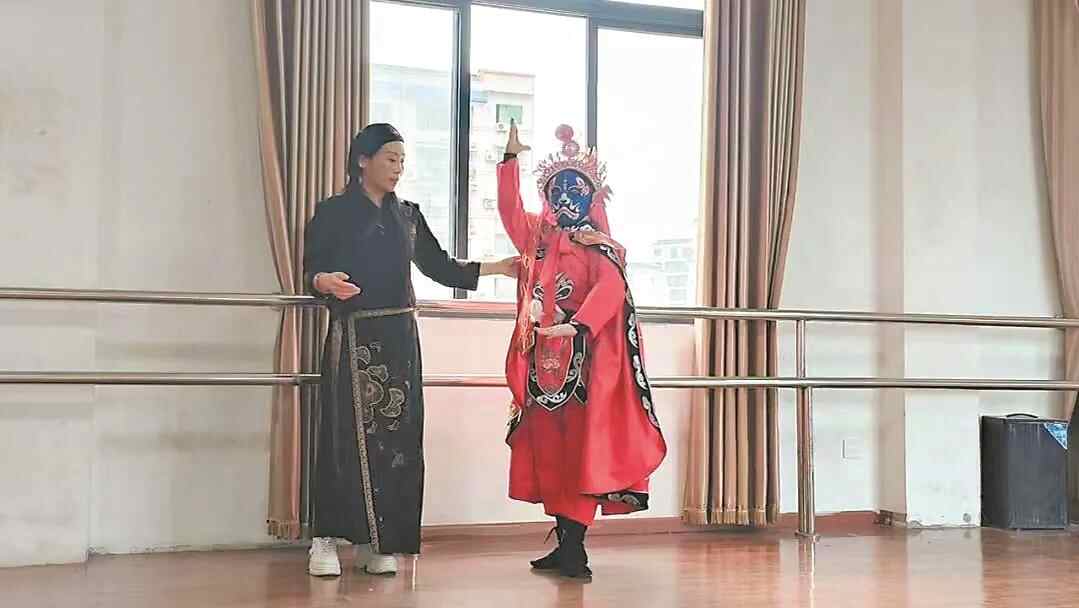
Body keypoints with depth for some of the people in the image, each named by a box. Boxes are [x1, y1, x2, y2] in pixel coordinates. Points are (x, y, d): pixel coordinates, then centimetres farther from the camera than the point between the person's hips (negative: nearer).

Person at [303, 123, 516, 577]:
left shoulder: (407, 216, 15)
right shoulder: (333, 212, 1)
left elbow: (439, 267, 18)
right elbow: (311, 270, -4)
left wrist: (497, 268, 12)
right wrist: (326, 281, -27)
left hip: (400, 339, 5)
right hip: (354, 337, -4)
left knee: (397, 437, -1)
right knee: (348, 434, -9)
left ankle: (374, 541, 4)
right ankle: (326, 540, -3)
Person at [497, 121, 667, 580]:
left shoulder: (601, 248, -2)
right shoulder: (537, 236, 14)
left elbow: (611, 291, -18)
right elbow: (509, 209, 2)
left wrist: (577, 325, -34)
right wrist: (511, 158, -9)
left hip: (586, 362, -5)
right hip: (544, 362, 5)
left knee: (582, 448, -8)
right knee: (549, 447, 6)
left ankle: (575, 545, -7)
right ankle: (564, 543, 12)